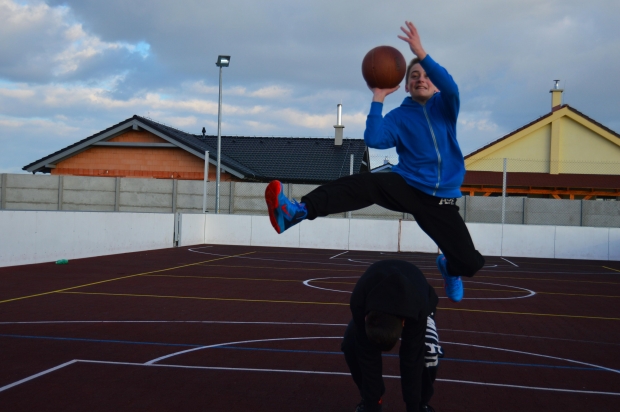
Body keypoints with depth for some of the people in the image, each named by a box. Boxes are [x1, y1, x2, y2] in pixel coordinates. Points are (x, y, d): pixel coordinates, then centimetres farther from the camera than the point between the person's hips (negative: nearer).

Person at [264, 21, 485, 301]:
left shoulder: (444, 106, 5)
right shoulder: (399, 116, 5)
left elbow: (451, 87, -20)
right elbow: (374, 140, -14)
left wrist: (421, 54, -29)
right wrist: (377, 99, -14)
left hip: (440, 199, 1)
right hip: (406, 186, 0)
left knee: (471, 263, -7)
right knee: (361, 185, -31)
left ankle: (448, 267, 33)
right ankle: (297, 212, -51)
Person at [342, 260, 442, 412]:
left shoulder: (418, 307, -46)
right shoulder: (359, 302, -42)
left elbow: (412, 360, -37)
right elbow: (368, 357, -34)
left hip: (417, 296, -1)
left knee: (428, 350, -29)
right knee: (350, 343, -23)